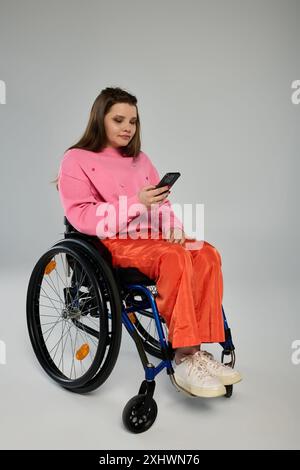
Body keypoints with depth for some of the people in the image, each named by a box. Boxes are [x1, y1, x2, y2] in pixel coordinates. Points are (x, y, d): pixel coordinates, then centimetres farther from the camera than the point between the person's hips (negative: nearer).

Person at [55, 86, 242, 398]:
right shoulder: (76, 159, 4)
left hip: (151, 237, 6)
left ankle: (198, 349, -22)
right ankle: (184, 358, -27)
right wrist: (135, 204, -18)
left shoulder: (140, 159, 23)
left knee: (207, 254, -23)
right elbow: (81, 216, -8)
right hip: (112, 243, -6)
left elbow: (162, 204, 17)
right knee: (175, 257, -34)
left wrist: (173, 227, -7)